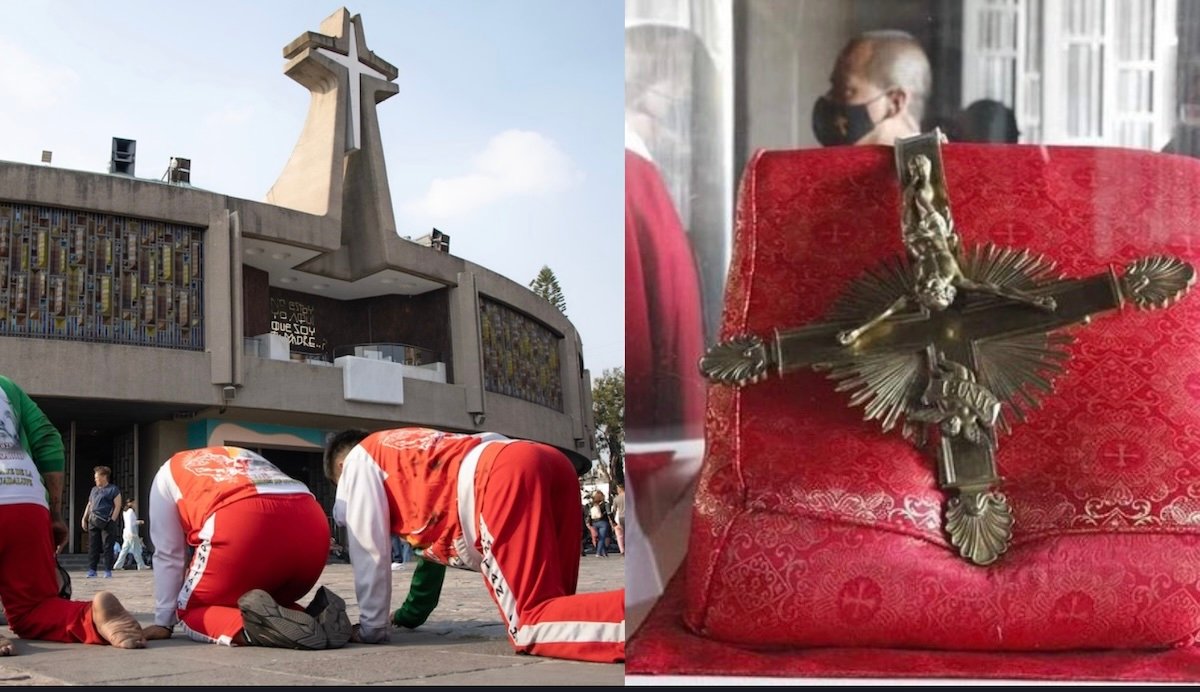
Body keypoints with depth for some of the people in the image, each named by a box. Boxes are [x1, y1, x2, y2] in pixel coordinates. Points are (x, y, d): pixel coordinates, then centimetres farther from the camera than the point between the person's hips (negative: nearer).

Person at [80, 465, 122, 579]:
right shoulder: (94, 490, 20)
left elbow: (117, 506, -5)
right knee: (92, 547, 3)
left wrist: (112, 520, -13)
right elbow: (89, 505, 23)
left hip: (107, 522, -6)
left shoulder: (113, 490, 0)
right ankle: (92, 570, 6)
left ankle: (108, 571, -1)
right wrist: (84, 519, 13)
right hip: (93, 522, 6)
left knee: (107, 547, -4)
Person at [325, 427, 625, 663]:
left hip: (506, 479, -8)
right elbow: (434, 531, 51)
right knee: (553, 608, 14)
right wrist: (412, 613, 61)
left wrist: (371, 626, 27)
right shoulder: (410, 456, 45)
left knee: (532, 624, -13)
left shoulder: (359, 460, 23)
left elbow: (367, 549, 16)